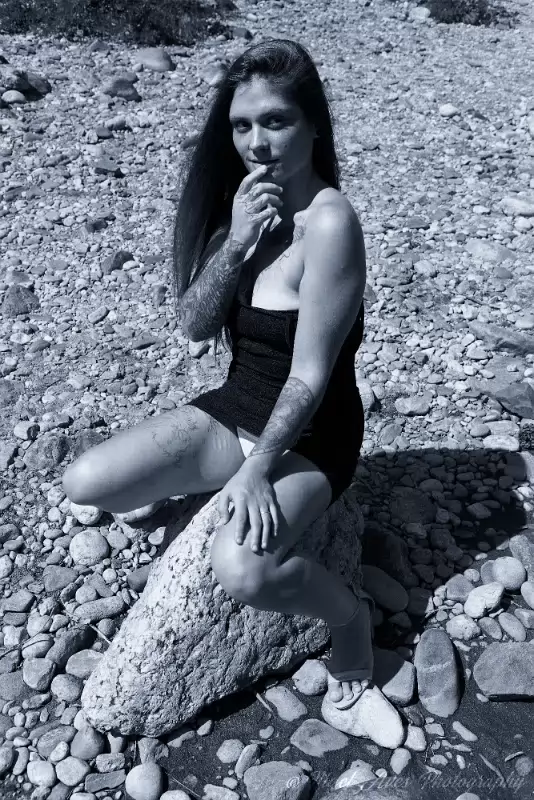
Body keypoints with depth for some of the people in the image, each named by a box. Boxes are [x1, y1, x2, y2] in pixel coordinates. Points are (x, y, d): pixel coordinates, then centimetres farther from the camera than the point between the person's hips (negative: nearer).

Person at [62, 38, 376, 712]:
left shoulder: (329, 222, -22)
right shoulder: (240, 203, -1)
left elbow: (309, 375, -22)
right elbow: (195, 326, -6)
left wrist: (256, 471, -22)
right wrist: (236, 242, -20)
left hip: (309, 434, -6)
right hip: (234, 409, 6)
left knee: (241, 570, -32)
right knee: (83, 484, -9)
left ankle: (351, 612, 1)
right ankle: (198, 493, 21)